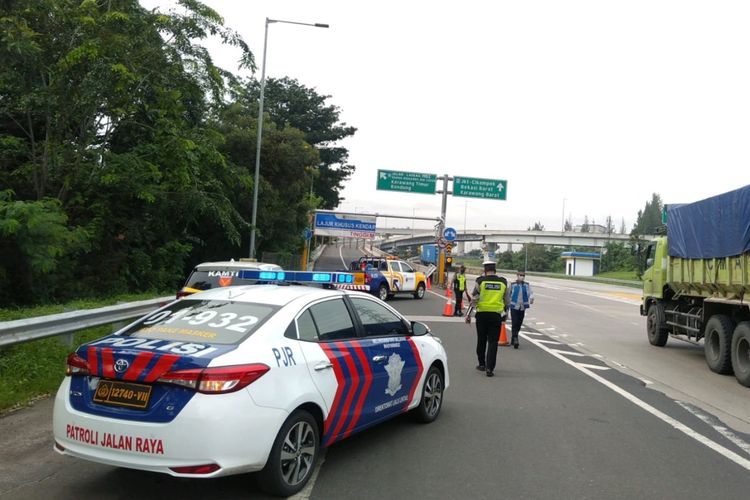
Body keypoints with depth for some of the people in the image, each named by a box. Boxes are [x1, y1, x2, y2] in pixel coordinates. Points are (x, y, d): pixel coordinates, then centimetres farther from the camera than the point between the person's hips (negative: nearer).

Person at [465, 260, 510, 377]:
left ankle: (482, 364, 25)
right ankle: (489, 368, -4)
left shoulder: (480, 281, -3)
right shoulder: (503, 282, 4)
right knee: (493, 342, 3)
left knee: (481, 340, 14)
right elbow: (507, 301, 11)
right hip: (496, 315, 1)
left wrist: (468, 314, 1)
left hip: (482, 314, -1)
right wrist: (505, 314, 23)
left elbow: (474, 299, -5)